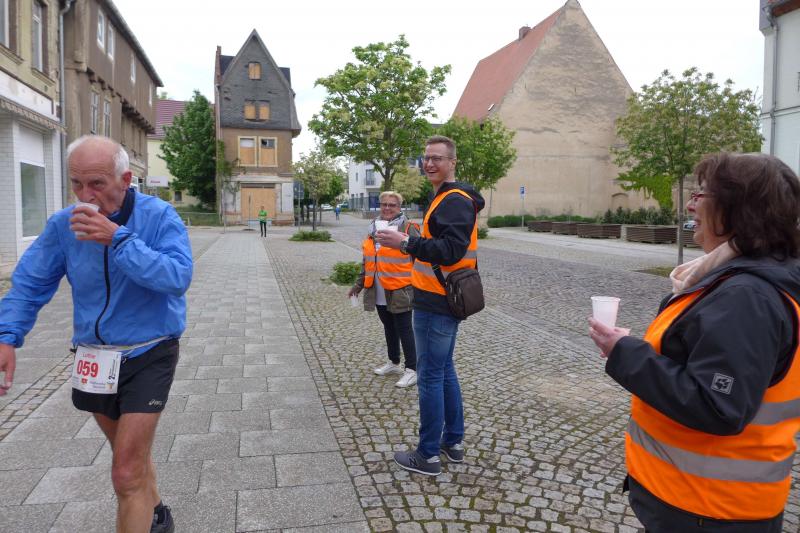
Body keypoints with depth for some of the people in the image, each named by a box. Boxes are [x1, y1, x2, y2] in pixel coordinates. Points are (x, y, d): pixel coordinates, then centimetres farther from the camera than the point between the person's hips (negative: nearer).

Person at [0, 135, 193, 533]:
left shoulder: (159, 216, -16)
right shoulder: (63, 225, -5)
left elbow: (178, 276, -29)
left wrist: (118, 239, -34)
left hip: (148, 355, -5)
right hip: (95, 360, 5)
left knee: (126, 474, -7)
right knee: (132, 452, 25)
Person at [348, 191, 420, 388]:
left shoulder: (408, 228, -8)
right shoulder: (374, 228, 12)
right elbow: (367, 261, 19)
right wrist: (358, 285, 18)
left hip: (399, 291, -6)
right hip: (379, 292, 7)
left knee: (404, 329, -1)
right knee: (389, 328, 18)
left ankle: (412, 370, 8)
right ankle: (394, 363, 34)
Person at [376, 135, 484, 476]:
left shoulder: (455, 201, -16)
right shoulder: (446, 198, 17)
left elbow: (451, 250, -27)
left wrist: (406, 243, -29)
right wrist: (412, 243, 14)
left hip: (436, 305, -11)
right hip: (441, 300, 11)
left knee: (430, 377, -2)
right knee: (445, 371, 18)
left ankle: (428, 456, 10)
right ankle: (453, 442, 30)